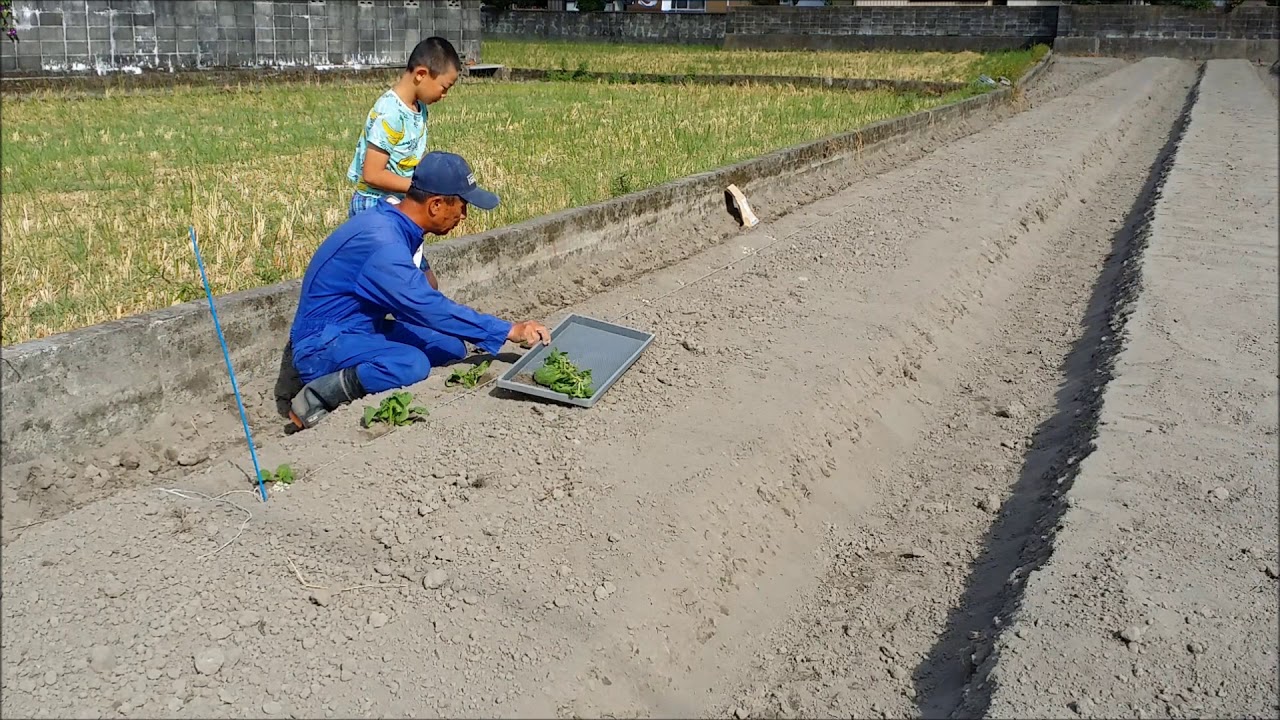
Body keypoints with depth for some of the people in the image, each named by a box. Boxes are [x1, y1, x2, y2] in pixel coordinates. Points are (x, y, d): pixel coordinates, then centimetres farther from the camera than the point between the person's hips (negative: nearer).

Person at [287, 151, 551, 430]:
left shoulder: (392, 223, 4)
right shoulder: (382, 242, -27)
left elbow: (412, 302, 15)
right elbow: (430, 309, -30)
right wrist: (509, 331, -25)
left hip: (363, 330, 10)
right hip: (322, 344, -10)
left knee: (451, 348, 0)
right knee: (412, 364, -33)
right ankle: (316, 398, -15)